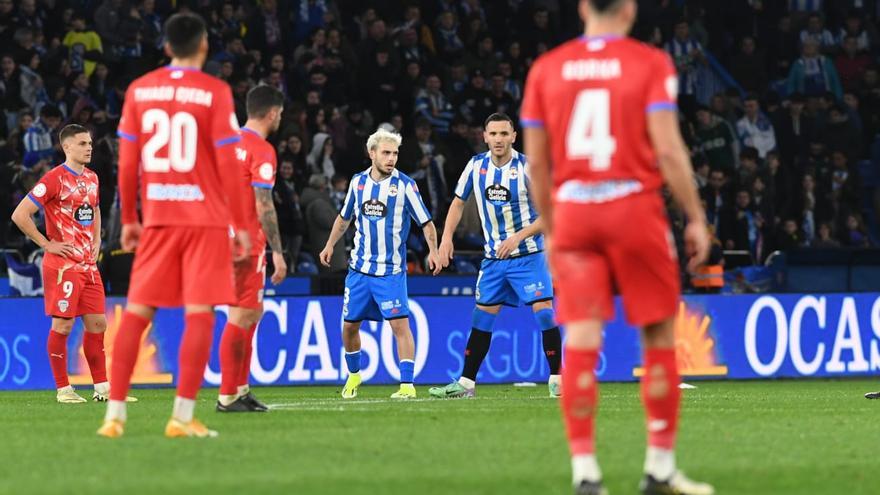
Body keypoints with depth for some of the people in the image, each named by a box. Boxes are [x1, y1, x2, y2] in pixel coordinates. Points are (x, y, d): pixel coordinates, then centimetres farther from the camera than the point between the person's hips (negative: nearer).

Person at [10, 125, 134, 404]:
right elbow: (20, 215, -14)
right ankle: (63, 389, 1)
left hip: (88, 263, 7)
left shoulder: (91, 178, 13)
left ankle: (102, 387, 11)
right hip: (63, 263, -7)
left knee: (97, 323, 6)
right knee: (63, 324, -5)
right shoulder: (55, 179, -11)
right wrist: (47, 244, -12)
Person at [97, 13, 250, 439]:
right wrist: (240, 225, -1)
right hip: (206, 217, -3)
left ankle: (115, 413, 3)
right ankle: (183, 416, -10)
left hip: (157, 218, 3)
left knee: (137, 311, 7)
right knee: (199, 313, -3)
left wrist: (129, 219, 15)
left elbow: (127, 162, 6)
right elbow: (228, 164, -7)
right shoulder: (214, 92, -5)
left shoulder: (139, 90, 5)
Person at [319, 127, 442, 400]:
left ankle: (407, 385, -13)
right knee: (349, 325, 10)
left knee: (400, 324, -14)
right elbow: (344, 217, 21)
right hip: (359, 267, 4)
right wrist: (330, 244, 14)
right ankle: (354, 375, 33)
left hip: (391, 271, -4)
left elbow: (426, 222, -7)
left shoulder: (405, 185, -8)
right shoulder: (358, 182, 5)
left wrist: (433, 251, -21)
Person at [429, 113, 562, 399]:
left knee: (544, 311, -14)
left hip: (528, 254, -4)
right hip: (493, 257, 4)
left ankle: (557, 380, -6)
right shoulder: (476, 166, -1)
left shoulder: (528, 168, -14)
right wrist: (446, 237, -2)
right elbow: (458, 203, 11)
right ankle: (465, 383, 13)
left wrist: (517, 237, -23)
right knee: (482, 317, 7)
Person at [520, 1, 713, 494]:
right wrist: (696, 218, -2)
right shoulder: (650, 64, -2)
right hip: (635, 207, -3)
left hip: (572, 213, 3)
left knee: (581, 342, -1)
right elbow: (668, 148, -9)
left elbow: (536, 162, 10)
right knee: (659, 337, 9)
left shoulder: (546, 68, 8)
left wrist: (549, 228, 20)